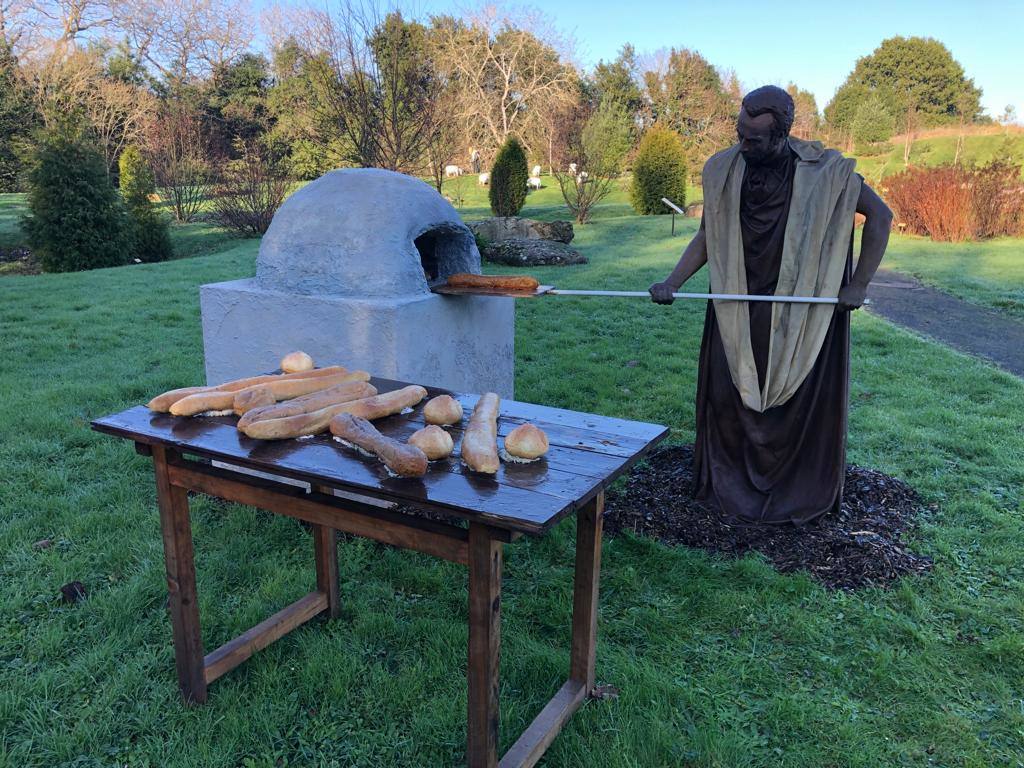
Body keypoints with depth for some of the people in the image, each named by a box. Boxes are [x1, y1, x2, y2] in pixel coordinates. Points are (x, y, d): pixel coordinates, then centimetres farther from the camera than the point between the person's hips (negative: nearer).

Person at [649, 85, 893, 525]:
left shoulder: (822, 173, -13)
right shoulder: (724, 170, -5)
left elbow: (880, 216, -4)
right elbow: (708, 234, 4)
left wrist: (859, 285, -8)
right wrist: (673, 282, -9)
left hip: (800, 311, -2)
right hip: (739, 310, 3)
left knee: (800, 399, 5)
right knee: (730, 395, 5)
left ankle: (800, 496, 23)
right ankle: (732, 489, 22)